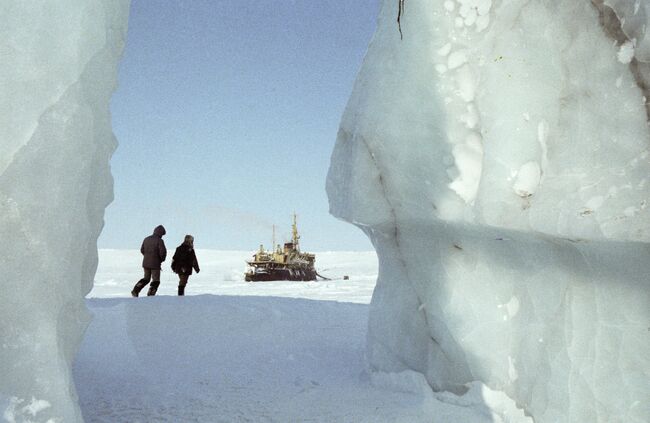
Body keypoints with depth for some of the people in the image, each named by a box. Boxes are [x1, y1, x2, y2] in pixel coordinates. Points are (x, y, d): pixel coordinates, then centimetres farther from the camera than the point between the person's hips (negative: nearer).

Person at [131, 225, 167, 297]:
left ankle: (135, 290, 11)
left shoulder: (146, 239, 6)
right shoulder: (159, 241, -14)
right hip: (155, 264, -6)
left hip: (145, 263, 6)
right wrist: (162, 259, 1)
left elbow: (142, 250, 14)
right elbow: (163, 252, -18)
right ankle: (150, 294, -3)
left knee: (146, 278, 22)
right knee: (156, 280, 6)